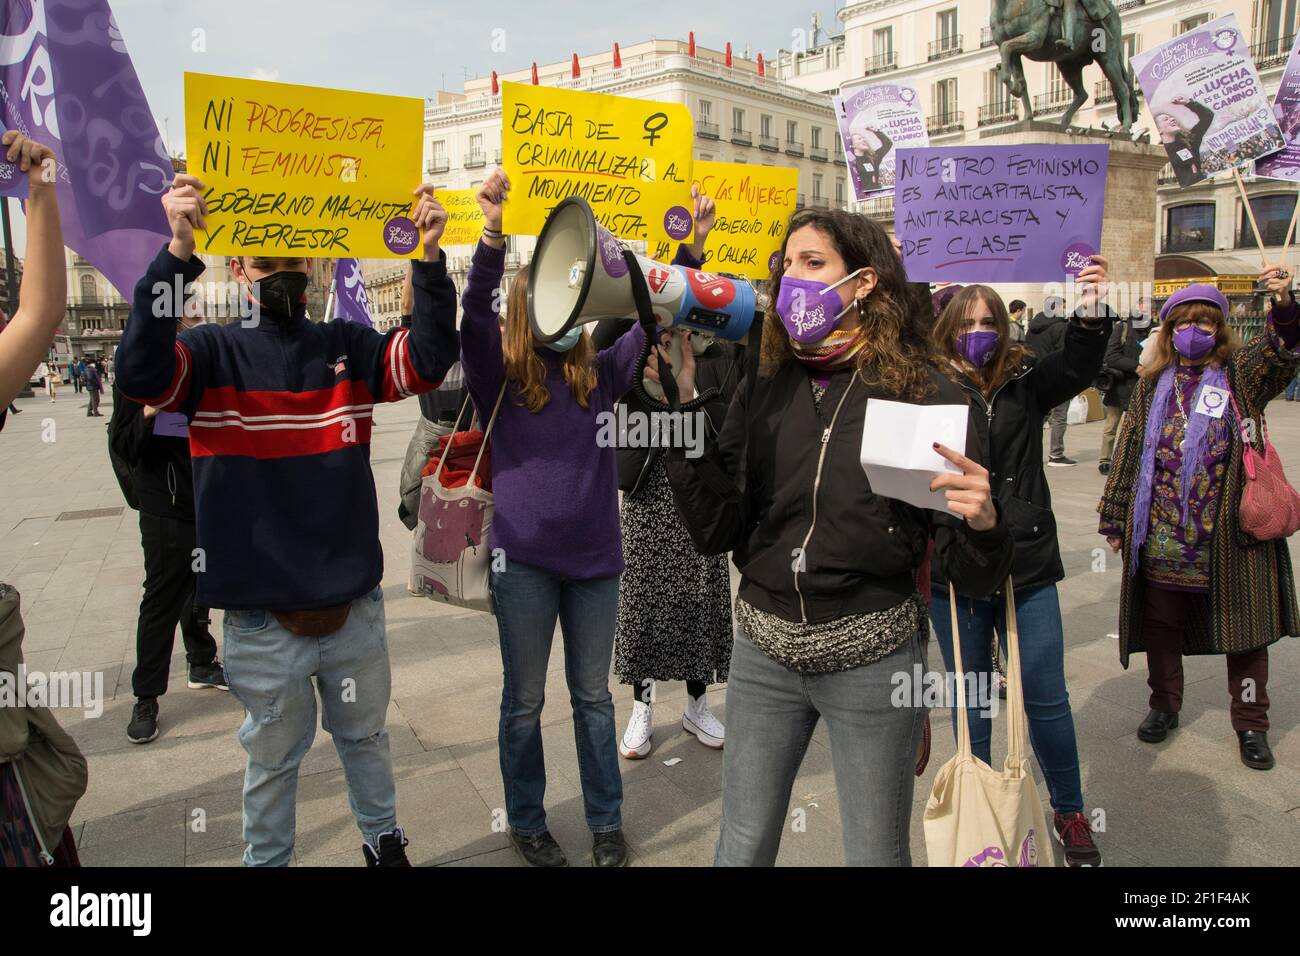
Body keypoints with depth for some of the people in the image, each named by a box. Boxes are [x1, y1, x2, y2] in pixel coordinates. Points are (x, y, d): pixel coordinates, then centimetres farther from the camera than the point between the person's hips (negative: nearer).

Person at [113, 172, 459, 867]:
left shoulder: (347, 347, 2)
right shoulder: (214, 353, -4)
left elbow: (427, 361, -13)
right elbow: (139, 373, -24)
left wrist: (429, 256, -26)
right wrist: (178, 253, -34)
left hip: (355, 606, 3)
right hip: (263, 618, -2)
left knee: (366, 737, 23)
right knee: (273, 758, 16)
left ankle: (382, 839, 45)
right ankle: (266, 859, 39)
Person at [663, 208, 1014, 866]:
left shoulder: (925, 395, -8)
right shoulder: (765, 387, 2)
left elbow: (975, 579, -7)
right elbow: (717, 532, -5)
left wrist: (981, 523, -30)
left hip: (870, 656, -3)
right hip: (764, 648, 3)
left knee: (876, 854, 14)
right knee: (742, 847, 17)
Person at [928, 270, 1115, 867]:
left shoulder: (1026, 381, 3)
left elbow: (1078, 366, -12)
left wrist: (1092, 309, -31)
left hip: (1027, 565, 1)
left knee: (1046, 698, 10)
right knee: (969, 699, 14)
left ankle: (1069, 811, 32)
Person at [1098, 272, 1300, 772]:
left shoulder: (1241, 373, 3)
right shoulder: (1152, 384, 8)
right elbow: (1128, 451, 9)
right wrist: (1115, 519, 7)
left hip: (1231, 532, -2)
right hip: (1161, 536, 2)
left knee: (1245, 627, 6)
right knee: (1161, 623, 12)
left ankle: (1251, 725, 22)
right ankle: (1164, 706, 32)